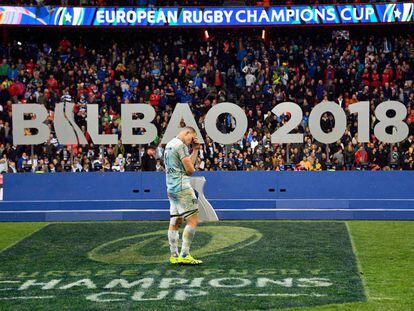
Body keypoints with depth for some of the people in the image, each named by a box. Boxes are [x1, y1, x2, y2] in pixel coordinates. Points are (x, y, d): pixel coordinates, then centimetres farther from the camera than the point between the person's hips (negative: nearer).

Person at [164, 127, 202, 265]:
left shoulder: (169, 144, 19)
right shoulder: (181, 145, -11)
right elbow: (190, 169, -12)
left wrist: (195, 150, 16)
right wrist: (192, 169, 9)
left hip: (171, 188, 10)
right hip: (182, 187, -10)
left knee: (175, 222, 10)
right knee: (193, 220, -10)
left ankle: (174, 256, 10)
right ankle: (184, 255, -12)